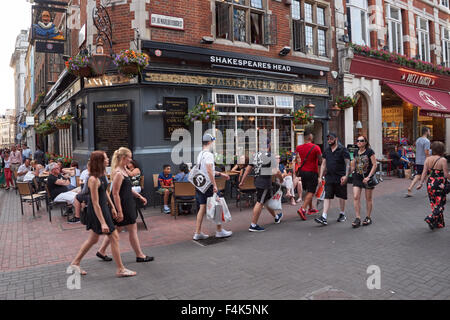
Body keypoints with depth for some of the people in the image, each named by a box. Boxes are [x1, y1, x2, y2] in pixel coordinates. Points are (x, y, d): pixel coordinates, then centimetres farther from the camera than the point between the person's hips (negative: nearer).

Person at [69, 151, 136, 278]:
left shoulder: (102, 174, 4)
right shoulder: (93, 179, -24)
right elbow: (95, 203, -24)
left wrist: (112, 207, 18)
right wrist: (103, 223, -24)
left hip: (104, 207, 9)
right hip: (97, 211, -9)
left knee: (93, 239, 19)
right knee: (114, 237, 0)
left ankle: (75, 263, 34)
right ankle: (120, 269, 11)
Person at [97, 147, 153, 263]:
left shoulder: (123, 169, 8)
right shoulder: (118, 173, -21)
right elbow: (115, 194, -23)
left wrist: (139, 196, 17)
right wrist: (119, 212, -23)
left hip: (128, 204, 10)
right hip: (123, 205, -10)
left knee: (117, 228, 17)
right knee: (132, 229, 2)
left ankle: (101, 251, 28)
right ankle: (139, 255, 15)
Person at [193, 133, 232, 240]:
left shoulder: (200, 154, 16)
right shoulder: (208, 154, -13)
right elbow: (209, 171, -23)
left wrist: (220, 174, 28)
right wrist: (214, 185, -22)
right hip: (208, 184, -9)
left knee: (202, 208, 10)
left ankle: (197, 233, 12)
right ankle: (219, 231, 13)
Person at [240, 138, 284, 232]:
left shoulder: (256, 155, 8)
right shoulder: (270, 156, -14)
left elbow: (248, 169, 8)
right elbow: (276, 172, -17)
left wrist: (242, 181, 13)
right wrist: (281, 179, 3)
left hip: (257, 180, 8)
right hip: (265, 181, -8)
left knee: (268, 199, 23)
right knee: (260, 202, -3)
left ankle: (276, 217, 44)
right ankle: (253, 225, 1)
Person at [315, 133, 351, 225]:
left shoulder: (343, 150, -4)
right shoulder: (326, 151, 11)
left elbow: (348, 164, -8)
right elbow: (323, 164, 13)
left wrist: (346, 176, -20)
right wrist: (320, 177, 7)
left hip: (340, 178, -4)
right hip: (329, 177, 4)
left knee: (341, 196, 10)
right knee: (327, 197, -3)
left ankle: (342, 214, 29)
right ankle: (324, 217, -8)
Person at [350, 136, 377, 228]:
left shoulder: (369, 152, -7)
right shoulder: (356, 153, 8)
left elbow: (374, 165, -10)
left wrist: (369, 176, -17)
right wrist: (352, 174, 12)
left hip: (367, 177, -4)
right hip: (357, 177, 4)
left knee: (368, 198, 8)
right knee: (356, 197, -7)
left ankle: (368, 218, 21)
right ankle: (358, 218, -1)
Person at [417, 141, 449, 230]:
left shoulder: (428, 159, 1)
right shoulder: (443, 160, -13)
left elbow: (424, 172, -1)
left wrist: (421, 183, 2)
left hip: (430, 183, 6)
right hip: (439, 184, -5)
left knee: (434, 204, 16)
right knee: (440, 204, 6)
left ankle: (439, 223, 25)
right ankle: (430, 218, -11)